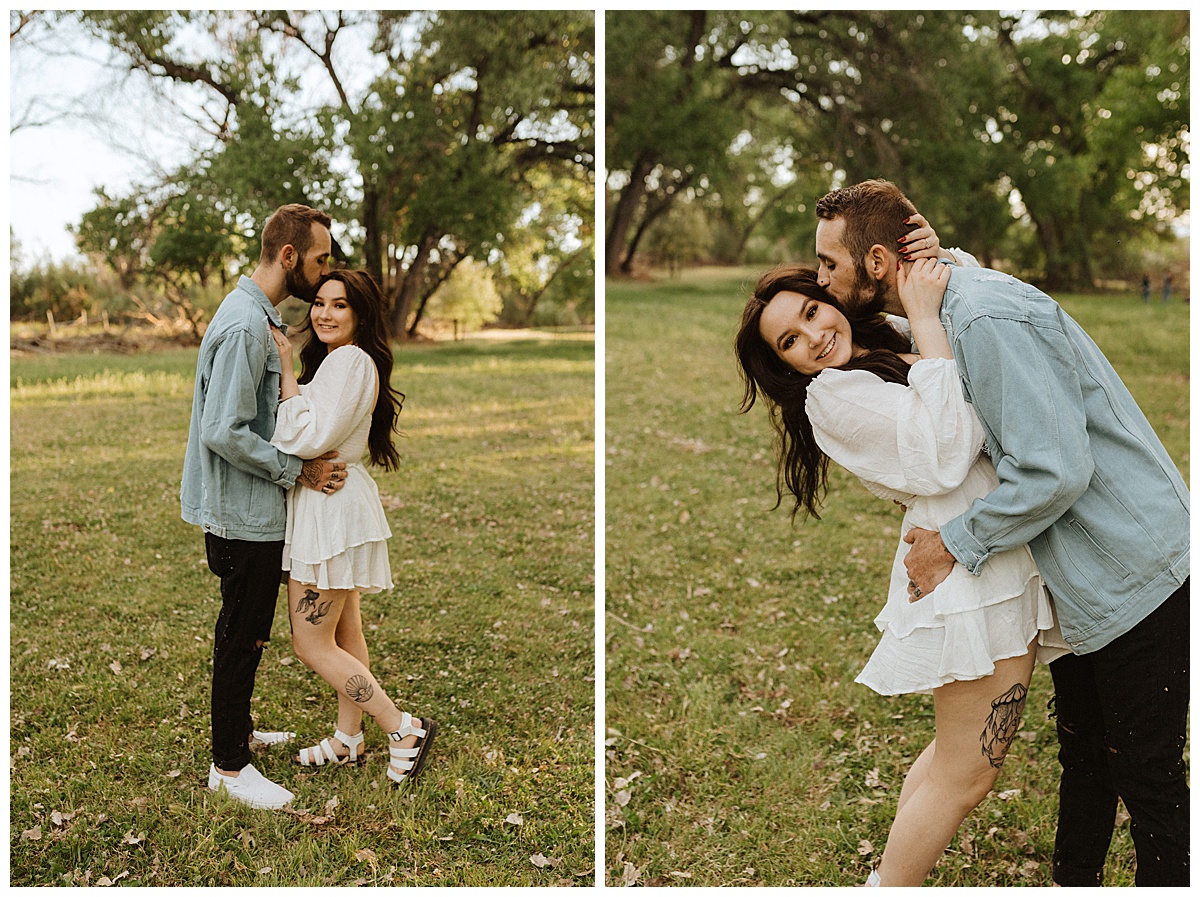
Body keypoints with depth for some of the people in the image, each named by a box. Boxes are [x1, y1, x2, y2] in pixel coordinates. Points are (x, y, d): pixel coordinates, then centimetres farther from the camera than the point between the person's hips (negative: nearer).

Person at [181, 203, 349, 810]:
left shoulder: (259, 316, 12)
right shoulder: (244, 325, -22)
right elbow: (225, 432, -26)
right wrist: (298, 471, -20)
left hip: (253, 511, 10)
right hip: (243, 515, -10)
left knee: (247, 633, 21)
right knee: (241, 638, 0)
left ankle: (238, 731, 36)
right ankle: (228, 766, 12)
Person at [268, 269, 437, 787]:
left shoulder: (349, 360, -16)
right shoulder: (335, 360, 17)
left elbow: (311, 438, -25)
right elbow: (312, 438, 16)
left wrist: (288, 374, -18)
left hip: (331, 506, -11)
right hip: (335, 505, 11)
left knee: (311, 643, -5)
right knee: (344, 633, 17)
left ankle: (404, 729, 0)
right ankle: (348, 740, 28)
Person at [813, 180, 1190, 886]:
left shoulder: (987, 319, -26)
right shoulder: (942, 316, 6)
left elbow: (1057, 470, -29)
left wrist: (956, 545, -20)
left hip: (1138, 575, -10)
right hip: (1083, 579, 10)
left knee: (1146, 776, 3)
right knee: (1082, 754, 22)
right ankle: (1074, 881, 38)